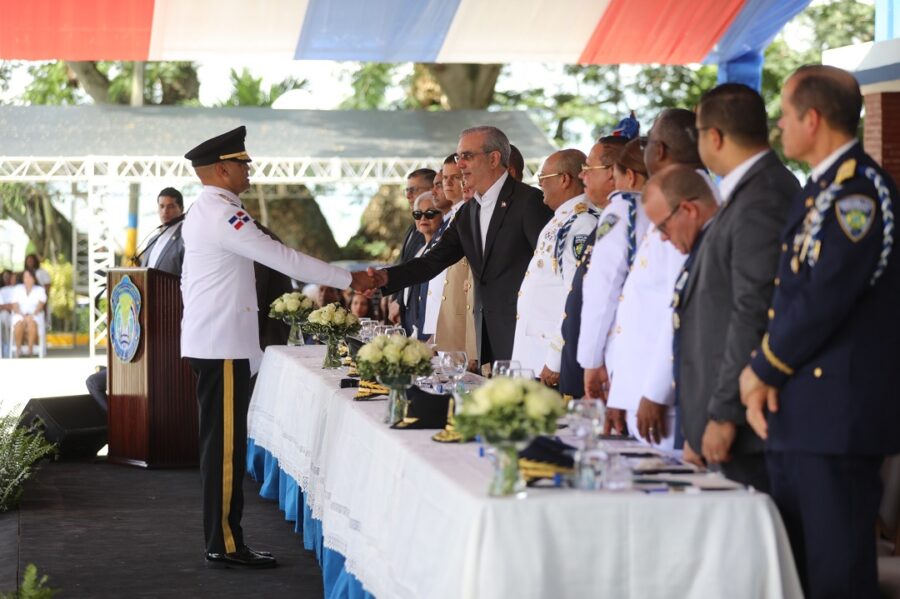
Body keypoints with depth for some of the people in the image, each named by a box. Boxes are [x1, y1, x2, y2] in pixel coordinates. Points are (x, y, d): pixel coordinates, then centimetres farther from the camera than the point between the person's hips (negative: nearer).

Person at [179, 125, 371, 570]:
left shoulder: (201, 212, 17)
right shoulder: (223, 215, -16)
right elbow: (283, 258, -19)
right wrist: (348, 280, -14)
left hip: (207, 342, 10)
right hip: (223, 346, -10)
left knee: (221, 444, 12)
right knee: (225, 446, -6)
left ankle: (222, 539, 16)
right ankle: (224, 545, -2)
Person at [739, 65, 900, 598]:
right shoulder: (820, 190, 17)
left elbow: (825, 297, -21)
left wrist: (763, 368, -9)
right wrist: (764, 375, 3)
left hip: (838, 414, -10)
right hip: (796, 414, 10)